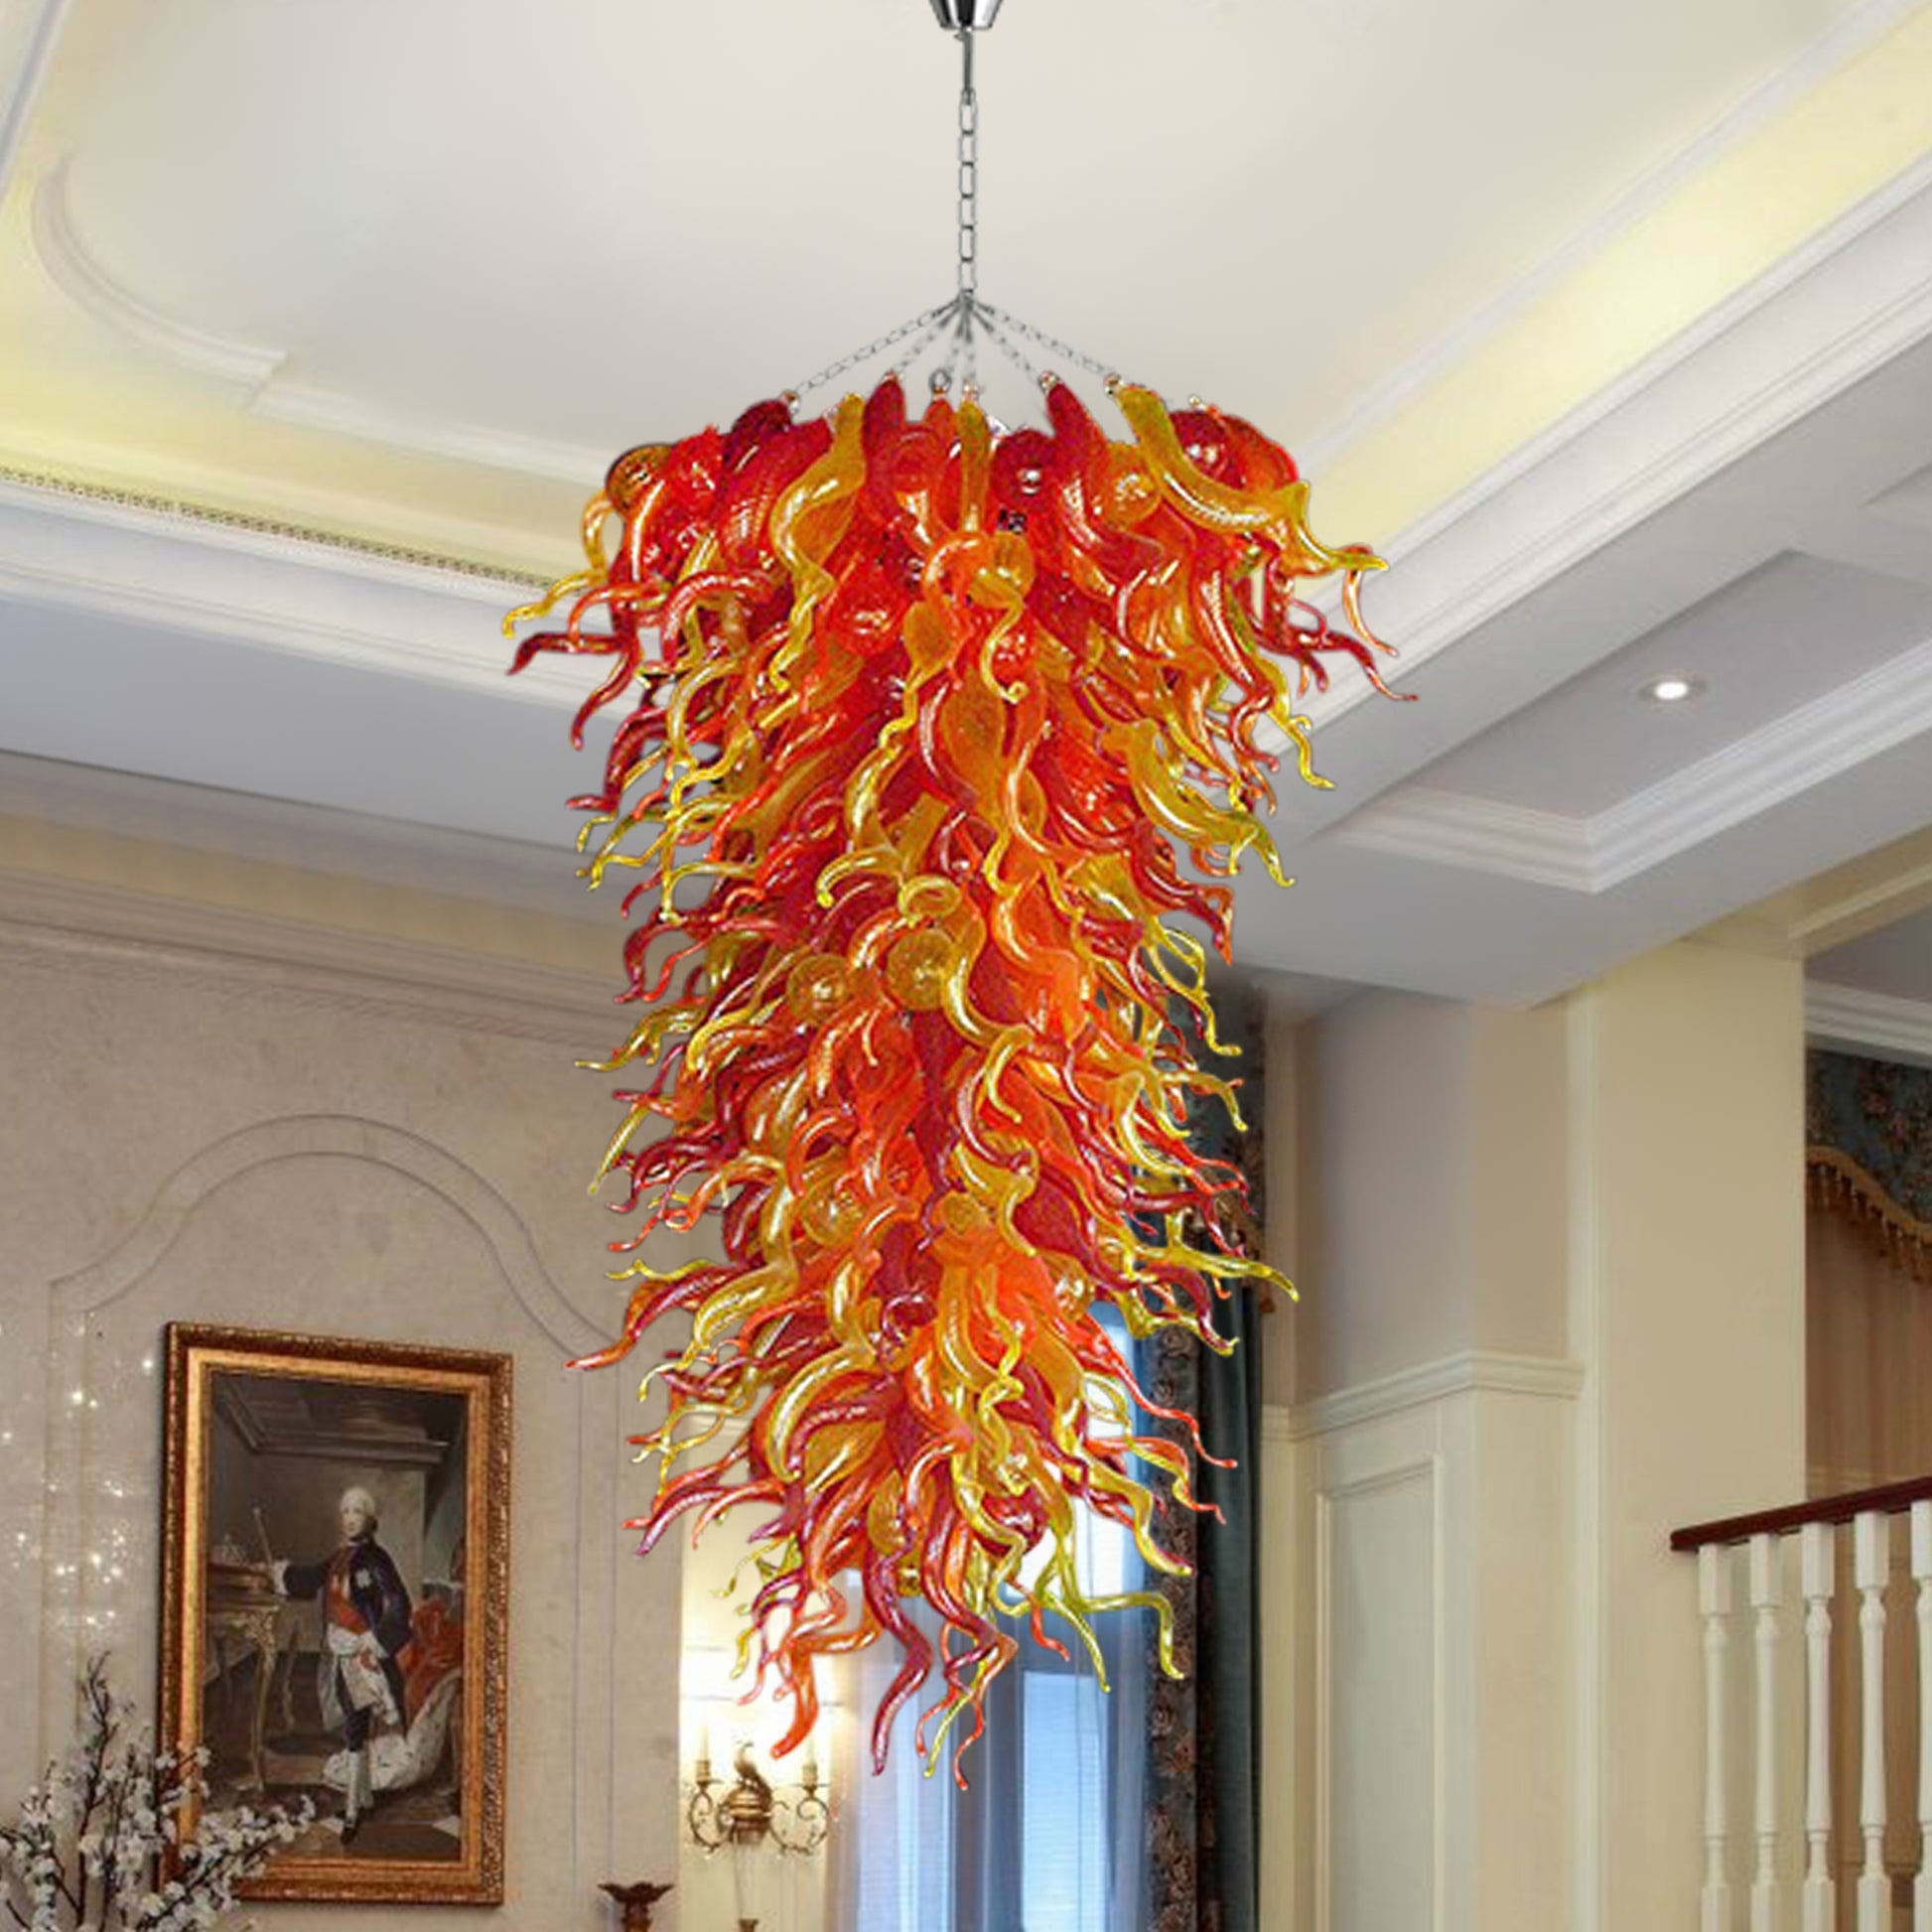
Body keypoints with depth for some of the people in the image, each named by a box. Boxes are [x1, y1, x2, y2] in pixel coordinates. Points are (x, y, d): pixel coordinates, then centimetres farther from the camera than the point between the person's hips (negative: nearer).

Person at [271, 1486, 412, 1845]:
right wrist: (279, 1573, 41)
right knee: (352, 1730, 13)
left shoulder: (375, 1559, -12)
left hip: (363, 1657, -7)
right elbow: (312, 1578, 31)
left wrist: (376, 1646, -17)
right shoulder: (338, 1559, 10)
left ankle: (353, 1811, -8)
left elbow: (398, 1606, -16)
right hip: (340, 1656, 7)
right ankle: (363, 1798, 23)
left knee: (356, 1732, -9)